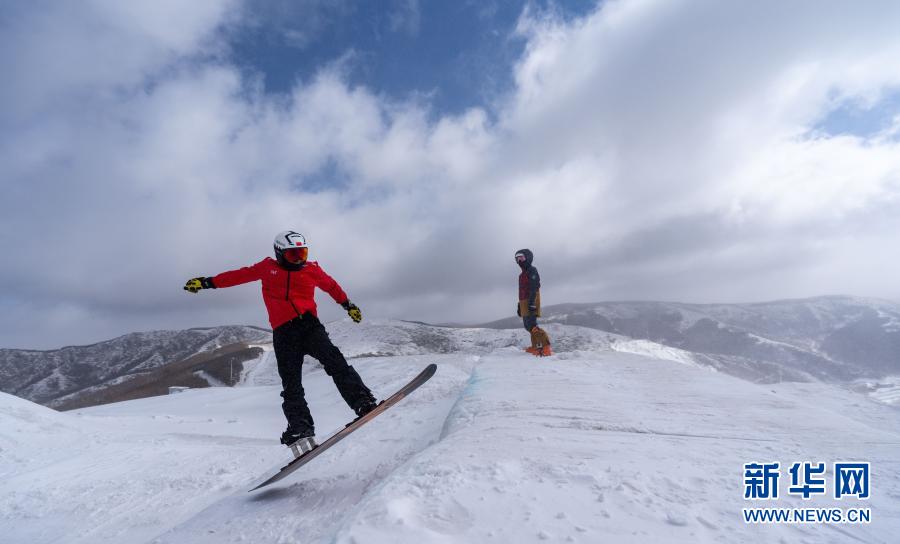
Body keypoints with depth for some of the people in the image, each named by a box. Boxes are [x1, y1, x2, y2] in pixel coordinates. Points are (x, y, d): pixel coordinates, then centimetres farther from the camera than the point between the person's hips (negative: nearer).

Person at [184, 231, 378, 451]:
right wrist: (208, 282, 20)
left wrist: (348, 305, 34)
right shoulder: (268, 267, 12)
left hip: (309, 324, -1)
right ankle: (300, 428, -3)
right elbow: (239, 275, 21)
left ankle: (363, 402, -25)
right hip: (284, 333, 1)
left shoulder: (312, 269, 12)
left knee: (334, 362, -20)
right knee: (291, 383, -4)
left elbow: (331, 286, 26)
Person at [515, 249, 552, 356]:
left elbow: (534, 288, -17)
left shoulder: (532, 271, -6)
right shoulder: (523, 274, 23)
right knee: (528, 325, 9)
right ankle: (535, 346, 14)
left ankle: (546, 347, -19)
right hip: (524, 304, 10)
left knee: (532, 325, -17)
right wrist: (519, 306, 27)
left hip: (530, 304, -10)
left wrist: (531, 303, -25)